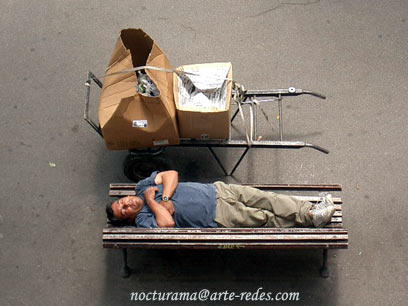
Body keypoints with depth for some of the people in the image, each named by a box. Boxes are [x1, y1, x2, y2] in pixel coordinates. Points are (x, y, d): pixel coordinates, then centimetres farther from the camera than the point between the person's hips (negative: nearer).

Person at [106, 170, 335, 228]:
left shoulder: (143, 186, 11)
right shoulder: (143, 221, -6)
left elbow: (171, 174, 0)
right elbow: (167, 223, -26)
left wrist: (164, 198, -15)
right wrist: (152, 201, -16)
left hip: (216, 191, 6)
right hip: (218, 217, -6)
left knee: (268, 200, -7)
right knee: (266, 219, -10)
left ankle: (310, 211, -4)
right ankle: (311, 219, -4)